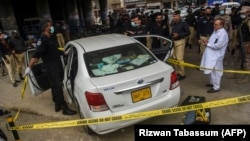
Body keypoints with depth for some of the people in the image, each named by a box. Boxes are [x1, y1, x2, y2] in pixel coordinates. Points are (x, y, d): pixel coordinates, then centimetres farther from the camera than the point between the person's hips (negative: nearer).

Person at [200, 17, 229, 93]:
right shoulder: (215, 31, 9)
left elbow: (218, 45, -26)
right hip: (211, 54, 9)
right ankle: (212, 83, 39)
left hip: (216, 56, -9)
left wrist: (208, 44, -15)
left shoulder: (223, 34, -20)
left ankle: (216, 87, 14)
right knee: (211, 70, 21)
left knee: (215, 71, 1)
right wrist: (208, 42, 1)